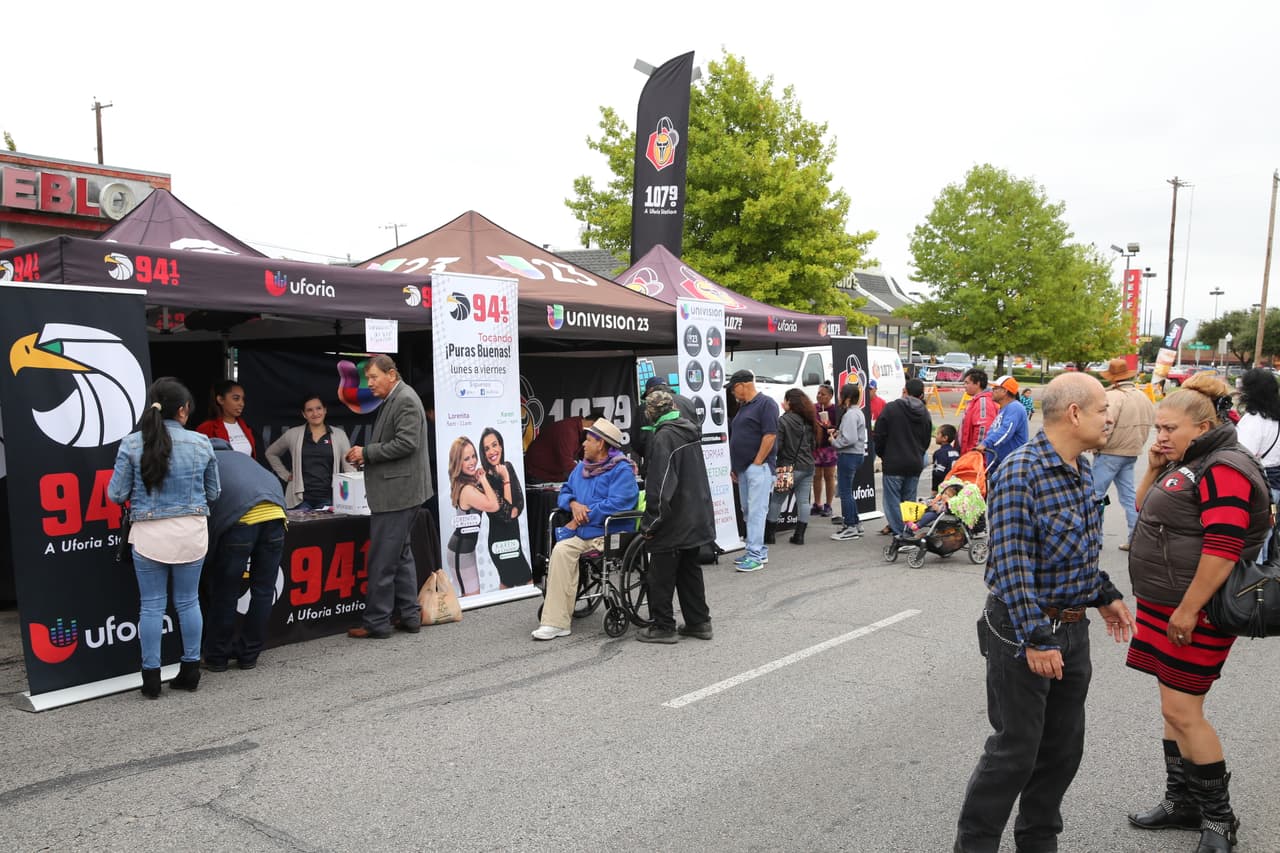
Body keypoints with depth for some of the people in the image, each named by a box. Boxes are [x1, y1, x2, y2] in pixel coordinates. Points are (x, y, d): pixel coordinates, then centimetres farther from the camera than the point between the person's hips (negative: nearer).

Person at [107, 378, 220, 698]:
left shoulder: (132, 443, -7)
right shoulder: (200, 443, -4)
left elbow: (116, 494, -4)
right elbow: (213, 493, 5)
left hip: (149, 533, -1)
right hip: (191, 531, 1)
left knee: (151, 605, 8)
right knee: (188, 601, 13)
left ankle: (151, 678, 15)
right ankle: (190, 671, 21)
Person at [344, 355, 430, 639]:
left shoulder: (406, 400, -13)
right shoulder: (393, 400, 17)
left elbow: (406, 443, -21)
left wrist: (367, 452, -14)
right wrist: (366, 456, 7)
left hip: (396, 491, -10)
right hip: (395, 491, 10)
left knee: (382, 560, -5)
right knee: (400, 555, 14)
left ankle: (376, 623, 3)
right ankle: (410, 616, 21)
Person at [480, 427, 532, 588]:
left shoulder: (508, 467, 2)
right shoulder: (485, 479, -18)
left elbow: (520, 501, 6)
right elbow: (505, 513, -19)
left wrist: (513, 511, -15)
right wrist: (506, 480, -22)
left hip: (513, 535, 7)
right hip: (500, 540, -7)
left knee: (508, 584, 17)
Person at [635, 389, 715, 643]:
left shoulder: (663, 437, -18)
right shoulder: (690, 431, 10)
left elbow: (660, 486, -22)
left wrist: (650, 523, -16)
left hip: (673, 524, -9)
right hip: (696, 520, 9)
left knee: (661, 576, 3)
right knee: (690, 571, 18)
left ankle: (663, 627, 10)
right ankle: (699, 622, 23)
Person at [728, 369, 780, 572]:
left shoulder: (765, 404, -8)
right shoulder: (742, 407, 19)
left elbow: (770, 435, -16)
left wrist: (757, 463, -17)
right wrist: (734, 466, 17)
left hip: (759, 466, -9)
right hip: (743, 468, 9)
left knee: (756, 510, -11)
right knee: (748, 510, 12)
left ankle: (755, 556, -11)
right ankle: (760, 550, 21)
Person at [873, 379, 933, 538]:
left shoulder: (891, 408, -9)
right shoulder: (925, 413, 8)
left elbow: (879, 435, -6)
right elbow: (927, 441, 15)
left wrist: (883, 455, 9)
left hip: (893, 464, -5)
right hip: (915, 465, 5)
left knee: (893, 500, -1)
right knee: (909, 500, 13)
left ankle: (899, 533, -6)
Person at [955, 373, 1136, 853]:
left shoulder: (1081, 468, 8)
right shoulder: (1021, 473, -20)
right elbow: (1011, 565, -23)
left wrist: (1105, 596, 21)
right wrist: (1035, 640, -23)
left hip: (1073, 629, 9)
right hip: (1024, 631, -8)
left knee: (1064, 747, 17)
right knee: (1015, 751, 1)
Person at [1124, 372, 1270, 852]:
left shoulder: (1223, 468, -16)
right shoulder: (1187, 464, 13)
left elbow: (1223, 547, -24)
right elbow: (1146, 512, 22)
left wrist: (1188, 610, -24)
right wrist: (1155, 469, 5)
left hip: (1195, 611, -9)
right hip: (1166, 605, 9)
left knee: (1181, 710, -5)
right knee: (1175, 708, 15)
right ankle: (1183, 803, 26)